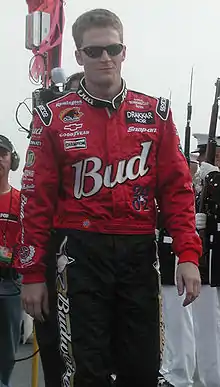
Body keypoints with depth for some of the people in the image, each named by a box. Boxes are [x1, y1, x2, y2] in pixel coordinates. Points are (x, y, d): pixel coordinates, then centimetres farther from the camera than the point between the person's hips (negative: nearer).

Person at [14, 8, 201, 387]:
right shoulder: (55, 118, 1)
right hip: (82, 255, -1)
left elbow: (177, 188, 4)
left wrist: (187, 255, -5)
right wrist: (31, 273, 0)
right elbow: (38, 200, 1)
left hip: (139, 253, 2)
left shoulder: (155, 113, 5)